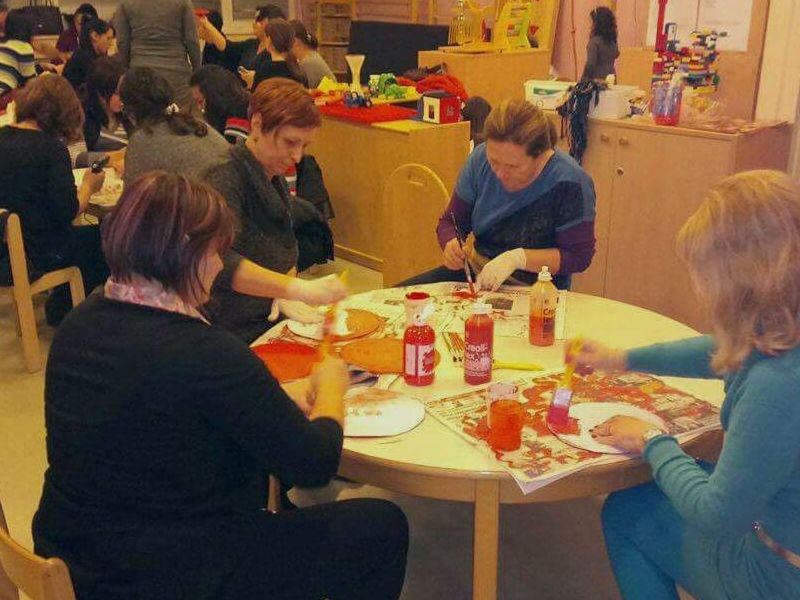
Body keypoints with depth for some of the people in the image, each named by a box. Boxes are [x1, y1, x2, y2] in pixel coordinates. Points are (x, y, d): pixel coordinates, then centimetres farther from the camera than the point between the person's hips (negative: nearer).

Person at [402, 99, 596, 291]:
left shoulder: (569, 183, -21)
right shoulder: (480, 159, -7)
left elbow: (579, 256, -15)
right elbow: (449, 222, 3)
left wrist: (518, 258, -26)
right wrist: (451, 244, -20)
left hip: (532, 292, -5)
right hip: (474, 273, 5)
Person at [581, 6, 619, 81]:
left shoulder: (595, 41, -16)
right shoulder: (613, 41, 5)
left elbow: (590, 64, -17)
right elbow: (616, 55, 24)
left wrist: (583, 78, -8)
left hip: (596, 79, -7)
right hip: (610, 78, 7)